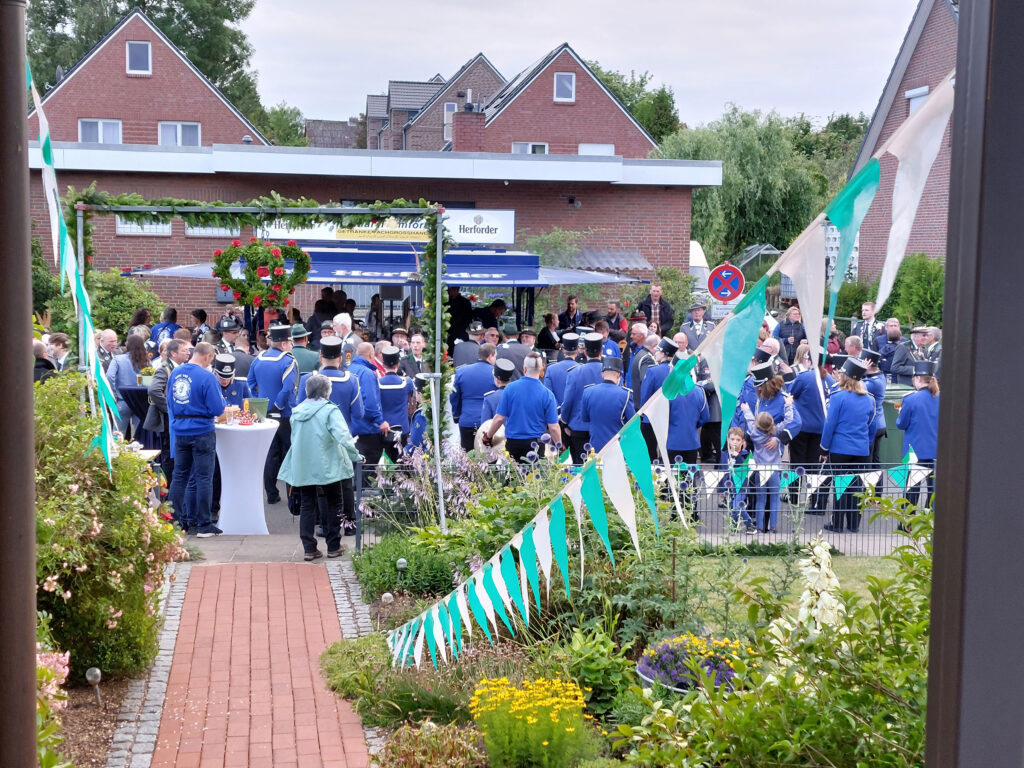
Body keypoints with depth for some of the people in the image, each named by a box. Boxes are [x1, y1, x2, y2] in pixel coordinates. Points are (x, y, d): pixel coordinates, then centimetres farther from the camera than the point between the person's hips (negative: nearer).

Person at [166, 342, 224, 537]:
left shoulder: (175, 373, 4)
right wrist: (222, 400, 5)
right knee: (204, 478, 1)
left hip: (179, 431, 6)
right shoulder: (207, 377, -16)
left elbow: (169, 401, 14)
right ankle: (204, 525, 4)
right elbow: (217, 409, -15)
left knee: (179, 476, 14)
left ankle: (177, 521, 19)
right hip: (202, 432, -6)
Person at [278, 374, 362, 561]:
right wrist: (356, 456, -17)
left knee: (307, 506, 10)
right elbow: (343, 437, -23)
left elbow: (294, 439, 12)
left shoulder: (297, 412, 3)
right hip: (327, 466, -4)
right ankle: (333, 547, 14)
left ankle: (309, 548, 6)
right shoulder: (330, 411, -13)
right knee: (334, 505, 12)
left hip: (302, 468, 4)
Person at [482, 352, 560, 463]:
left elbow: (499, 418, -4)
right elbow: (553, 427, -7)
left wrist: (488, 436, 11)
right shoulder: (547, 394, -8)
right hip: (535, 444, -1)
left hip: (512, 442, 1)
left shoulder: (510, 388, -6)